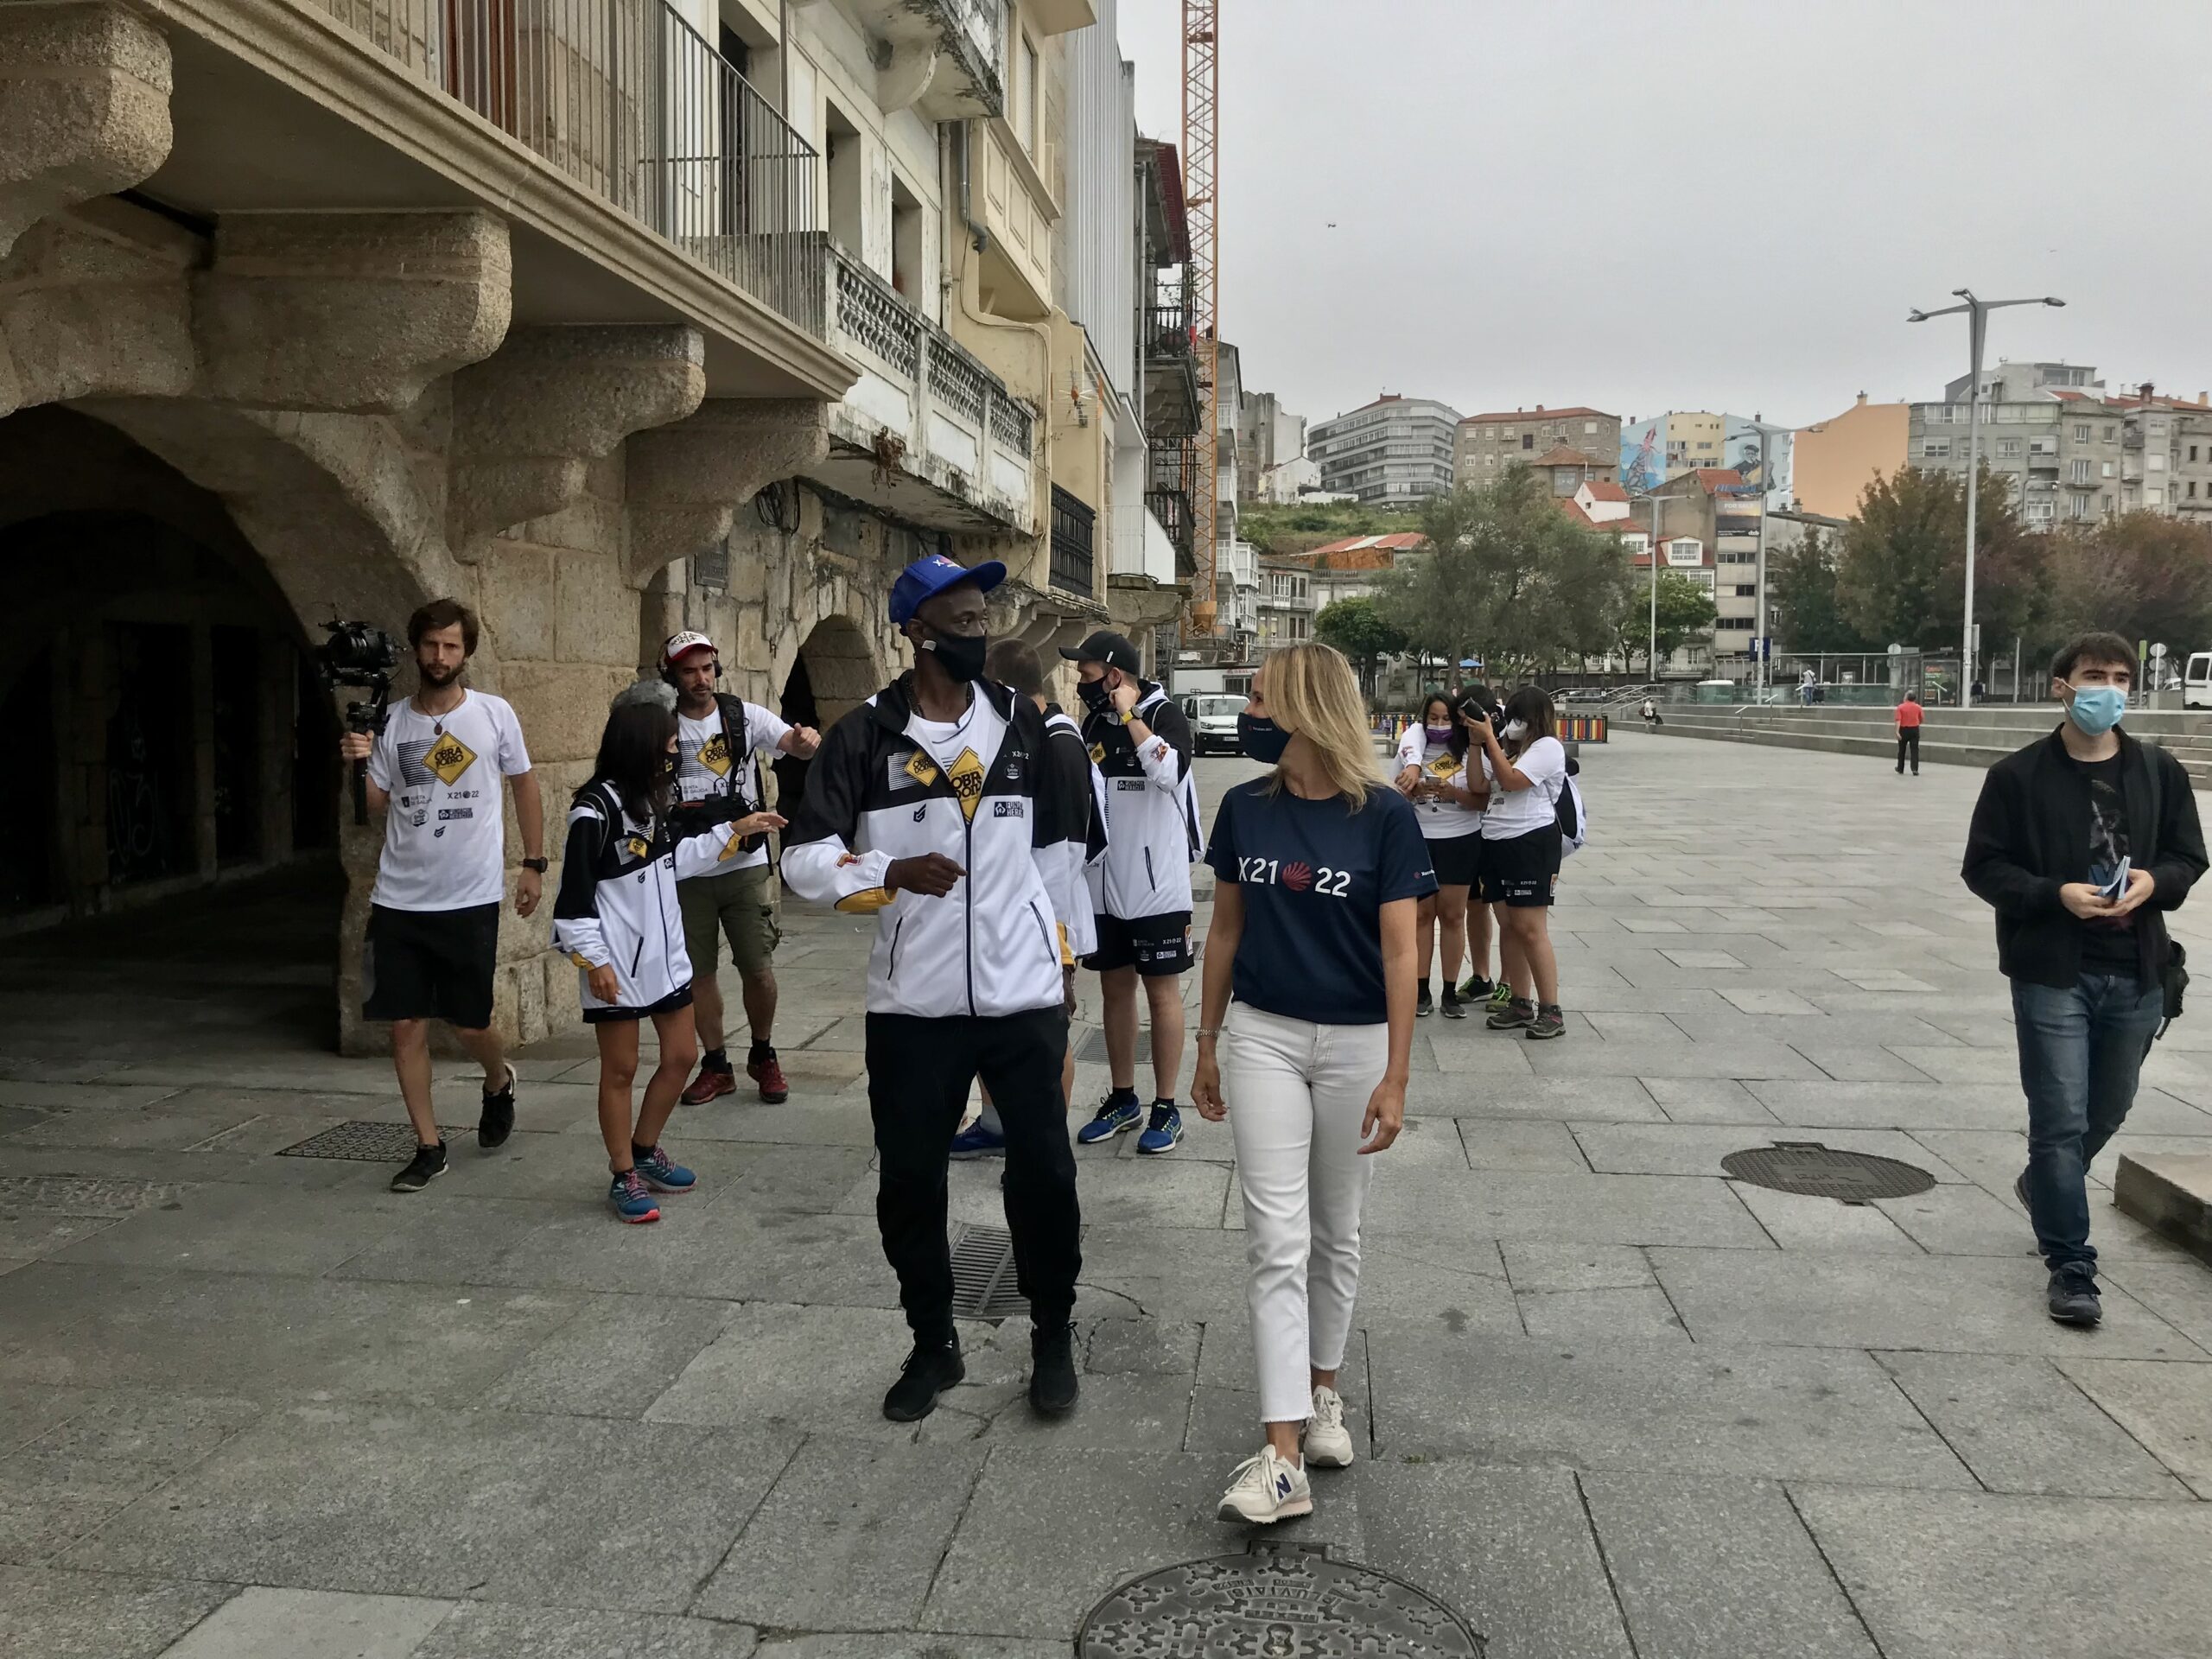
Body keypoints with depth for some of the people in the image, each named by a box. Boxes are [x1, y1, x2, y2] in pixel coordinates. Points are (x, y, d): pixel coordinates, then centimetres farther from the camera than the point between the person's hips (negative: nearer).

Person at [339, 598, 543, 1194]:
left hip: (470, 900, -2)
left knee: (469, 1025, 4)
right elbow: (375, 807, 7)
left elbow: (524, 785, 8)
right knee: (406, 1025, 3)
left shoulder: (494, 715, -2)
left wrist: (533, 864, 6)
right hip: (398, 900, 2)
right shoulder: (392, 722, 4)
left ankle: (499, 1083, 38)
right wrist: (358, 765, -12)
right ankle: (428, 1146, 16)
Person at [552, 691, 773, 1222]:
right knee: (620, 1070, 4)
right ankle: (624, 1177, 16)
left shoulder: (651, 798, 8)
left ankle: (645, 1152, 31)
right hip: (618, 964, -8)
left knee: (681, 1057, 13)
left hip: (665, 955, 8)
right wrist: (593, 961, -18)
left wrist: (735, 830, 18)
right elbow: (575, 894, -17)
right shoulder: (596, 808, -18)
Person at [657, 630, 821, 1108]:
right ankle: (716, 1066, 23)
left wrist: (808, 741, -39)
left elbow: (793, 744, -15)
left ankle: (763, 1056, 24)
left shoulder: (746, 716, -2)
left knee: (759, 970, 1)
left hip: (745, 866, -1)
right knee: (698, 972, 8)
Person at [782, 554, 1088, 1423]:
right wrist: (893, 872, -25)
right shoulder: (865, 735, -4)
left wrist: (1063, 951, 15)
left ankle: (1053, 1338, 27)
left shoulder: (1021, 721, 6)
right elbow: (805, 858, -9)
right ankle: (933, 1345, 30)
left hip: (1024, 995, 1)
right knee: (909, 1183, 9)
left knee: (1043, 1171, 5)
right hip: (912, 1005, -1)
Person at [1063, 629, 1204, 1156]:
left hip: (1157, 885, -6)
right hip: (1105, 885, 6)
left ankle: (1166, 1108, 12)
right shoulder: (1094, 723, 9)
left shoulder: (1164, 714, -10)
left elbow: (1169, 772, -30)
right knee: (1114, 989, 13)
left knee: (1161, 992, 2)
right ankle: (1123, 1101, 26)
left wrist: (1130, 714, -22)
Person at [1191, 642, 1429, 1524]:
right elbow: (1226, 930, 8)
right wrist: (1209, 1043, 11)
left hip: (1355, 1043, -1)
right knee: (1276, 1241, -4)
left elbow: (1399, 951, -10)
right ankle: (1283, 1457, -4)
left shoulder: (1382, 817, -10)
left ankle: (1322, 1391, 35)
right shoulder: (1244, 808, 0)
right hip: (1262, 1036, 2)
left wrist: (1395, 1076, -12)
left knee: (1336, 1233, 14)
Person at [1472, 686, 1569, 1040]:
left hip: (1532, 842, -8)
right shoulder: (1506, 747, 18)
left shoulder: (1547, 747, -6)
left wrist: (1489, 738, -11)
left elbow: (1510, 781, -17)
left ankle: (1551, 1011, -5)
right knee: (1508, 926, 8)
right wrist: (1477, 743, 6)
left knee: (1530, 929, -10)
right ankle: (1521, 1004, 15)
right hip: (1495, 841, 8)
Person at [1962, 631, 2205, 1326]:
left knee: (2107, 1113, 20)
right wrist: (2056, 893, -20)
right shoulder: (2018, 775, -7)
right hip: (2052, 973, -4)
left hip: (2136, 975, 4)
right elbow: (1983, 867, -4)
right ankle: (2071, 1266, 6)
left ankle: (2044, 1187, 48)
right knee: (2061, 1120, -4)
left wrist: (2154, 881, -11)